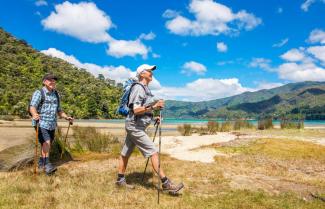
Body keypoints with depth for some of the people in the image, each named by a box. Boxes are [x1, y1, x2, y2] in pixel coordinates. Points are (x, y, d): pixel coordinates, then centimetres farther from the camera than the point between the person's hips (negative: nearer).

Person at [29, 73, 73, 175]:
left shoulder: (55, 94, 12)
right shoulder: (39, 93, -8)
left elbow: (58, 110, 20)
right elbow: (32, 107, -24)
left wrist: (66, 117, 6)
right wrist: (34, 115, -45)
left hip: (52, 125, 6)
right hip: (41, 124, -6)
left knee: (47, 144, 14)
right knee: (46, 143, -19)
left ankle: (41, 163, 30)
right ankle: (47, 165, -15)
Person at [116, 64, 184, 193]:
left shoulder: (146, 89, 17)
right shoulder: (138, 88, -14)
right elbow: (136, 110, -22)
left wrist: (154, 118, 11)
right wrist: (154, 107, -30)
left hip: (137, 127, 10)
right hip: (135, 126, -10)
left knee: (125, 153, 16)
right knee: (153, 153, -11)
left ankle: (120, 180, 27)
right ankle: (166, 183, -8)